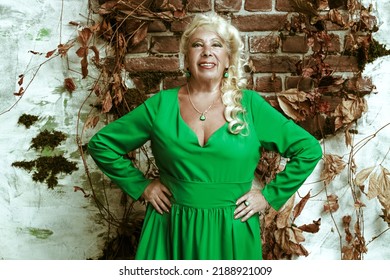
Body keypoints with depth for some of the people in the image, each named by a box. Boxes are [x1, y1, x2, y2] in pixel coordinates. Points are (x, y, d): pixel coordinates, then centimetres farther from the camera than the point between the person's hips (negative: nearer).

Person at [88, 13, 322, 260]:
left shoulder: (250, 105, -4)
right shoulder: (161, 105, -2)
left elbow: (309, 150, -1)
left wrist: (270, 196, -4)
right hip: (171, 230, 1)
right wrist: (141, 186, 0)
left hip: (231, 232, 0)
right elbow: (101, 144, 5)